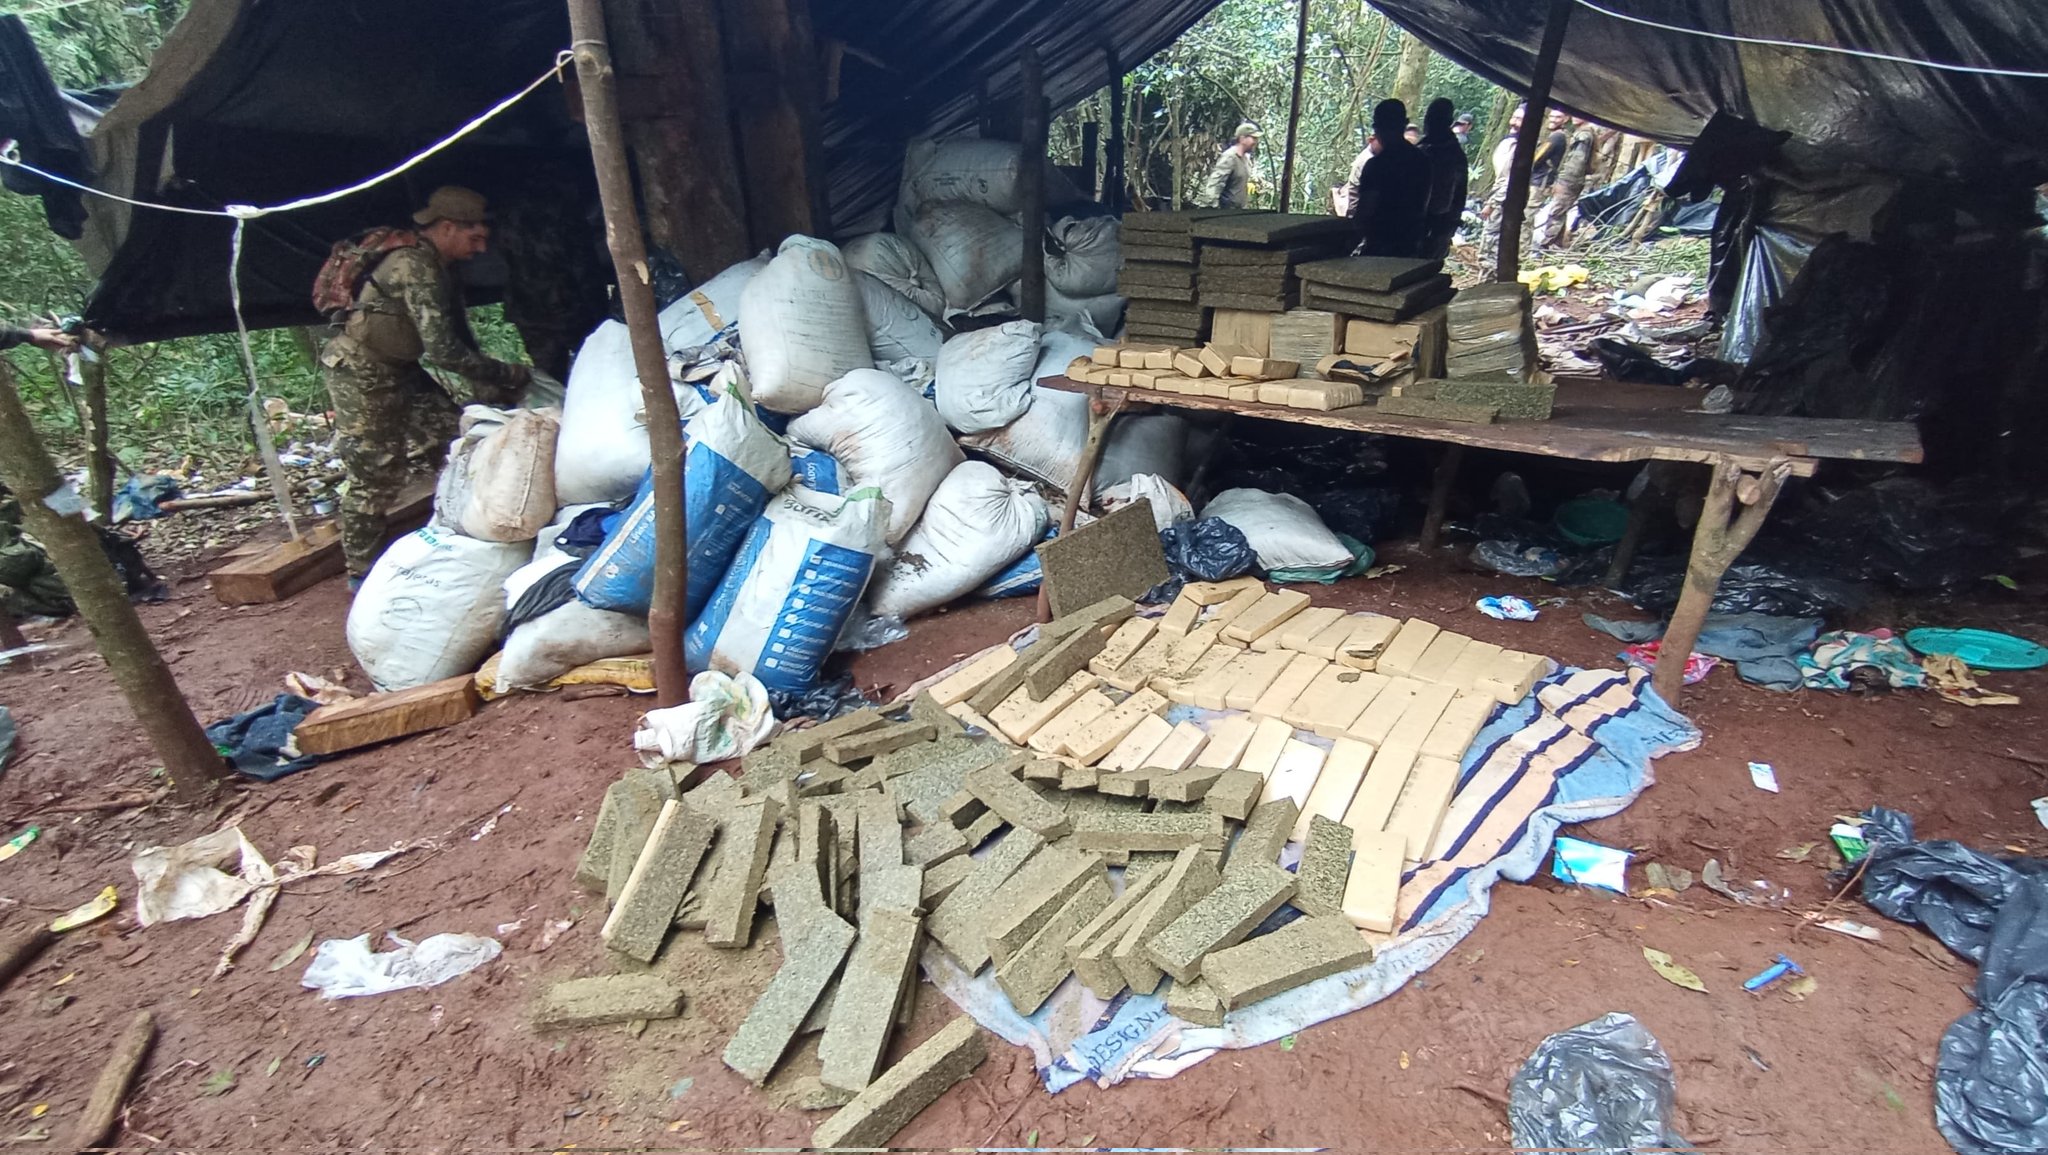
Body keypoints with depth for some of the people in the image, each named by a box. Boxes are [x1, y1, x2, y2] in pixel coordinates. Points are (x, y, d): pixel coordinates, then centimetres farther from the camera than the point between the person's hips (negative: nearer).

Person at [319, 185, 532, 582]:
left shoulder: (438, 266, 7)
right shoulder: (415, 266, -24)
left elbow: (459, 339, 9)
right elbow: (443, 351, -29)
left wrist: (487, 385, 0)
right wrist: (509, 375, -20)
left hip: (400, 370, 9)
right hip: (361, 373, -9)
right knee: (377, 477, -4)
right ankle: (361, 573, 11)